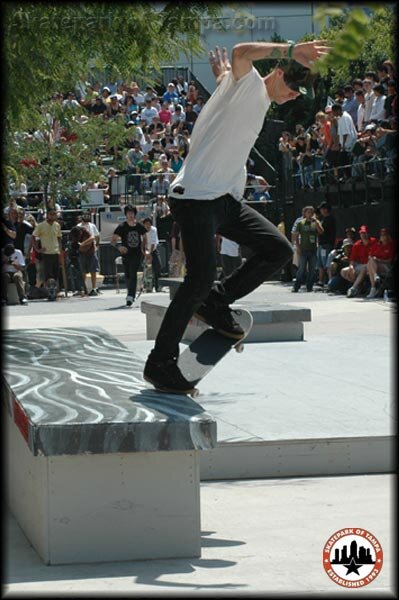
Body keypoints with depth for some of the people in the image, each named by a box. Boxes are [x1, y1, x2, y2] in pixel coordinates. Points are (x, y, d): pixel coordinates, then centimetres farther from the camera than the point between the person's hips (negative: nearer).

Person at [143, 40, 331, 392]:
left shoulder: (261, 100, 20)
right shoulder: (248, 84, -8)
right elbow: (242, 54, -32)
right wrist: (291, 50, -36)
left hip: (226, 199, 9)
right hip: (196, 197, -9)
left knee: (279, 250, -2)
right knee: (201, 278, -16)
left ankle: (216, 302, 11)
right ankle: (160, 362, -7)